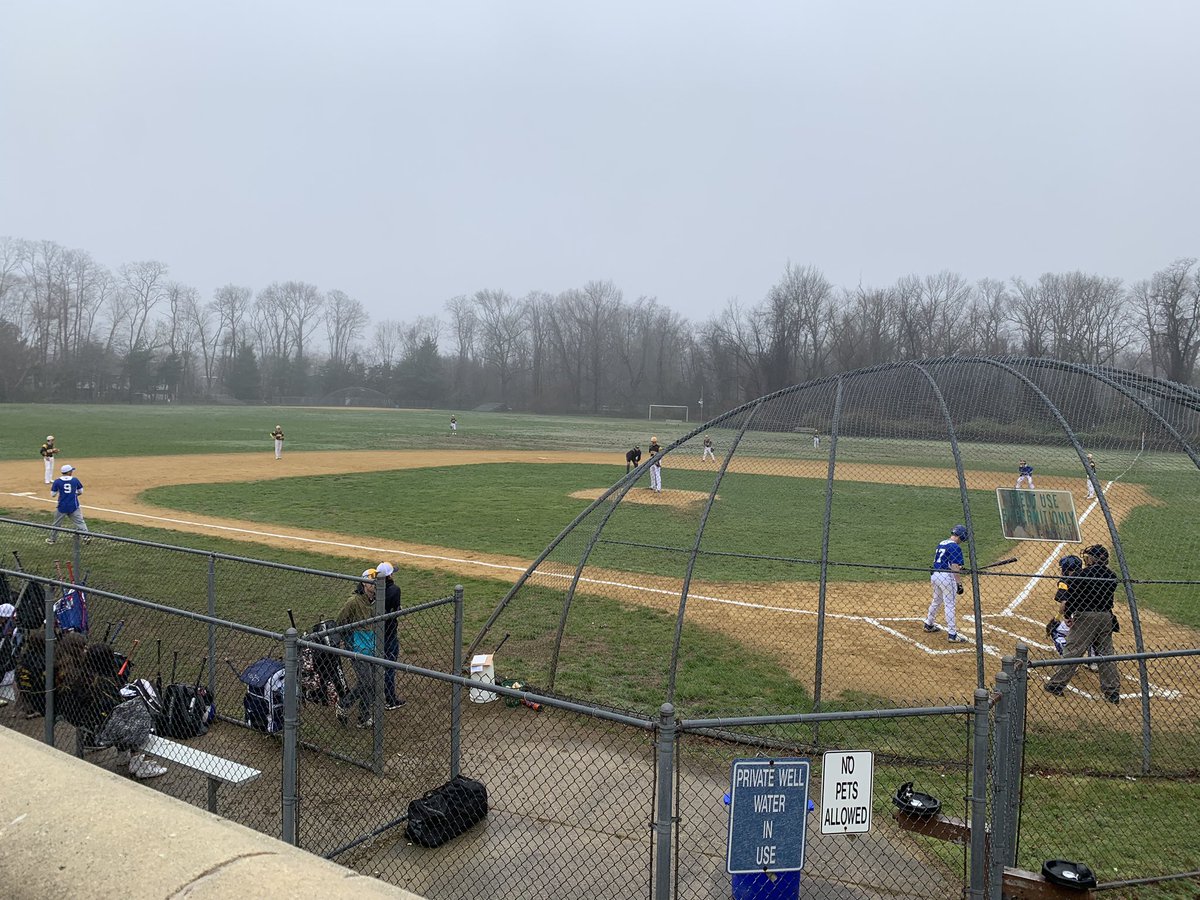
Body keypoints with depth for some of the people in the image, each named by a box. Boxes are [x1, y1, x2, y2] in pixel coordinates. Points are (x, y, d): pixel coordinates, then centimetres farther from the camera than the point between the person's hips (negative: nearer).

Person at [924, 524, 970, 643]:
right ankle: (952, 634, -1)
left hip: (935, 575, 9)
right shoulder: (955, 547, -14)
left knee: (937, 601, 24)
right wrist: (959, 583, -18)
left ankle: (928, 625, 37)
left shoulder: (941, 544, 13)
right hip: (946, 577, -9)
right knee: (949, 605, -4)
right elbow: (955, 567, -19)